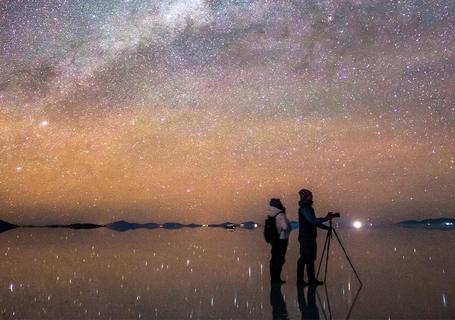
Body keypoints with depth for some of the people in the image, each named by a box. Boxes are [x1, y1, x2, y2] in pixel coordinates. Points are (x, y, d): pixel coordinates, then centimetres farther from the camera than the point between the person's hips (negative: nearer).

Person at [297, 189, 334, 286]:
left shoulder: (308, 208, 17)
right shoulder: (303, 208, -13)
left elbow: (314, 222, 21)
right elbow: (312, 220, -21)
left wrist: (327, 227, 15)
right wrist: (326, 218, -15)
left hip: (310, 237, 9)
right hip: (305, 237, -9)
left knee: (311, 258, 10)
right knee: (304, 258, -6)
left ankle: (312, 279, 14)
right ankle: (300, 280, -1)